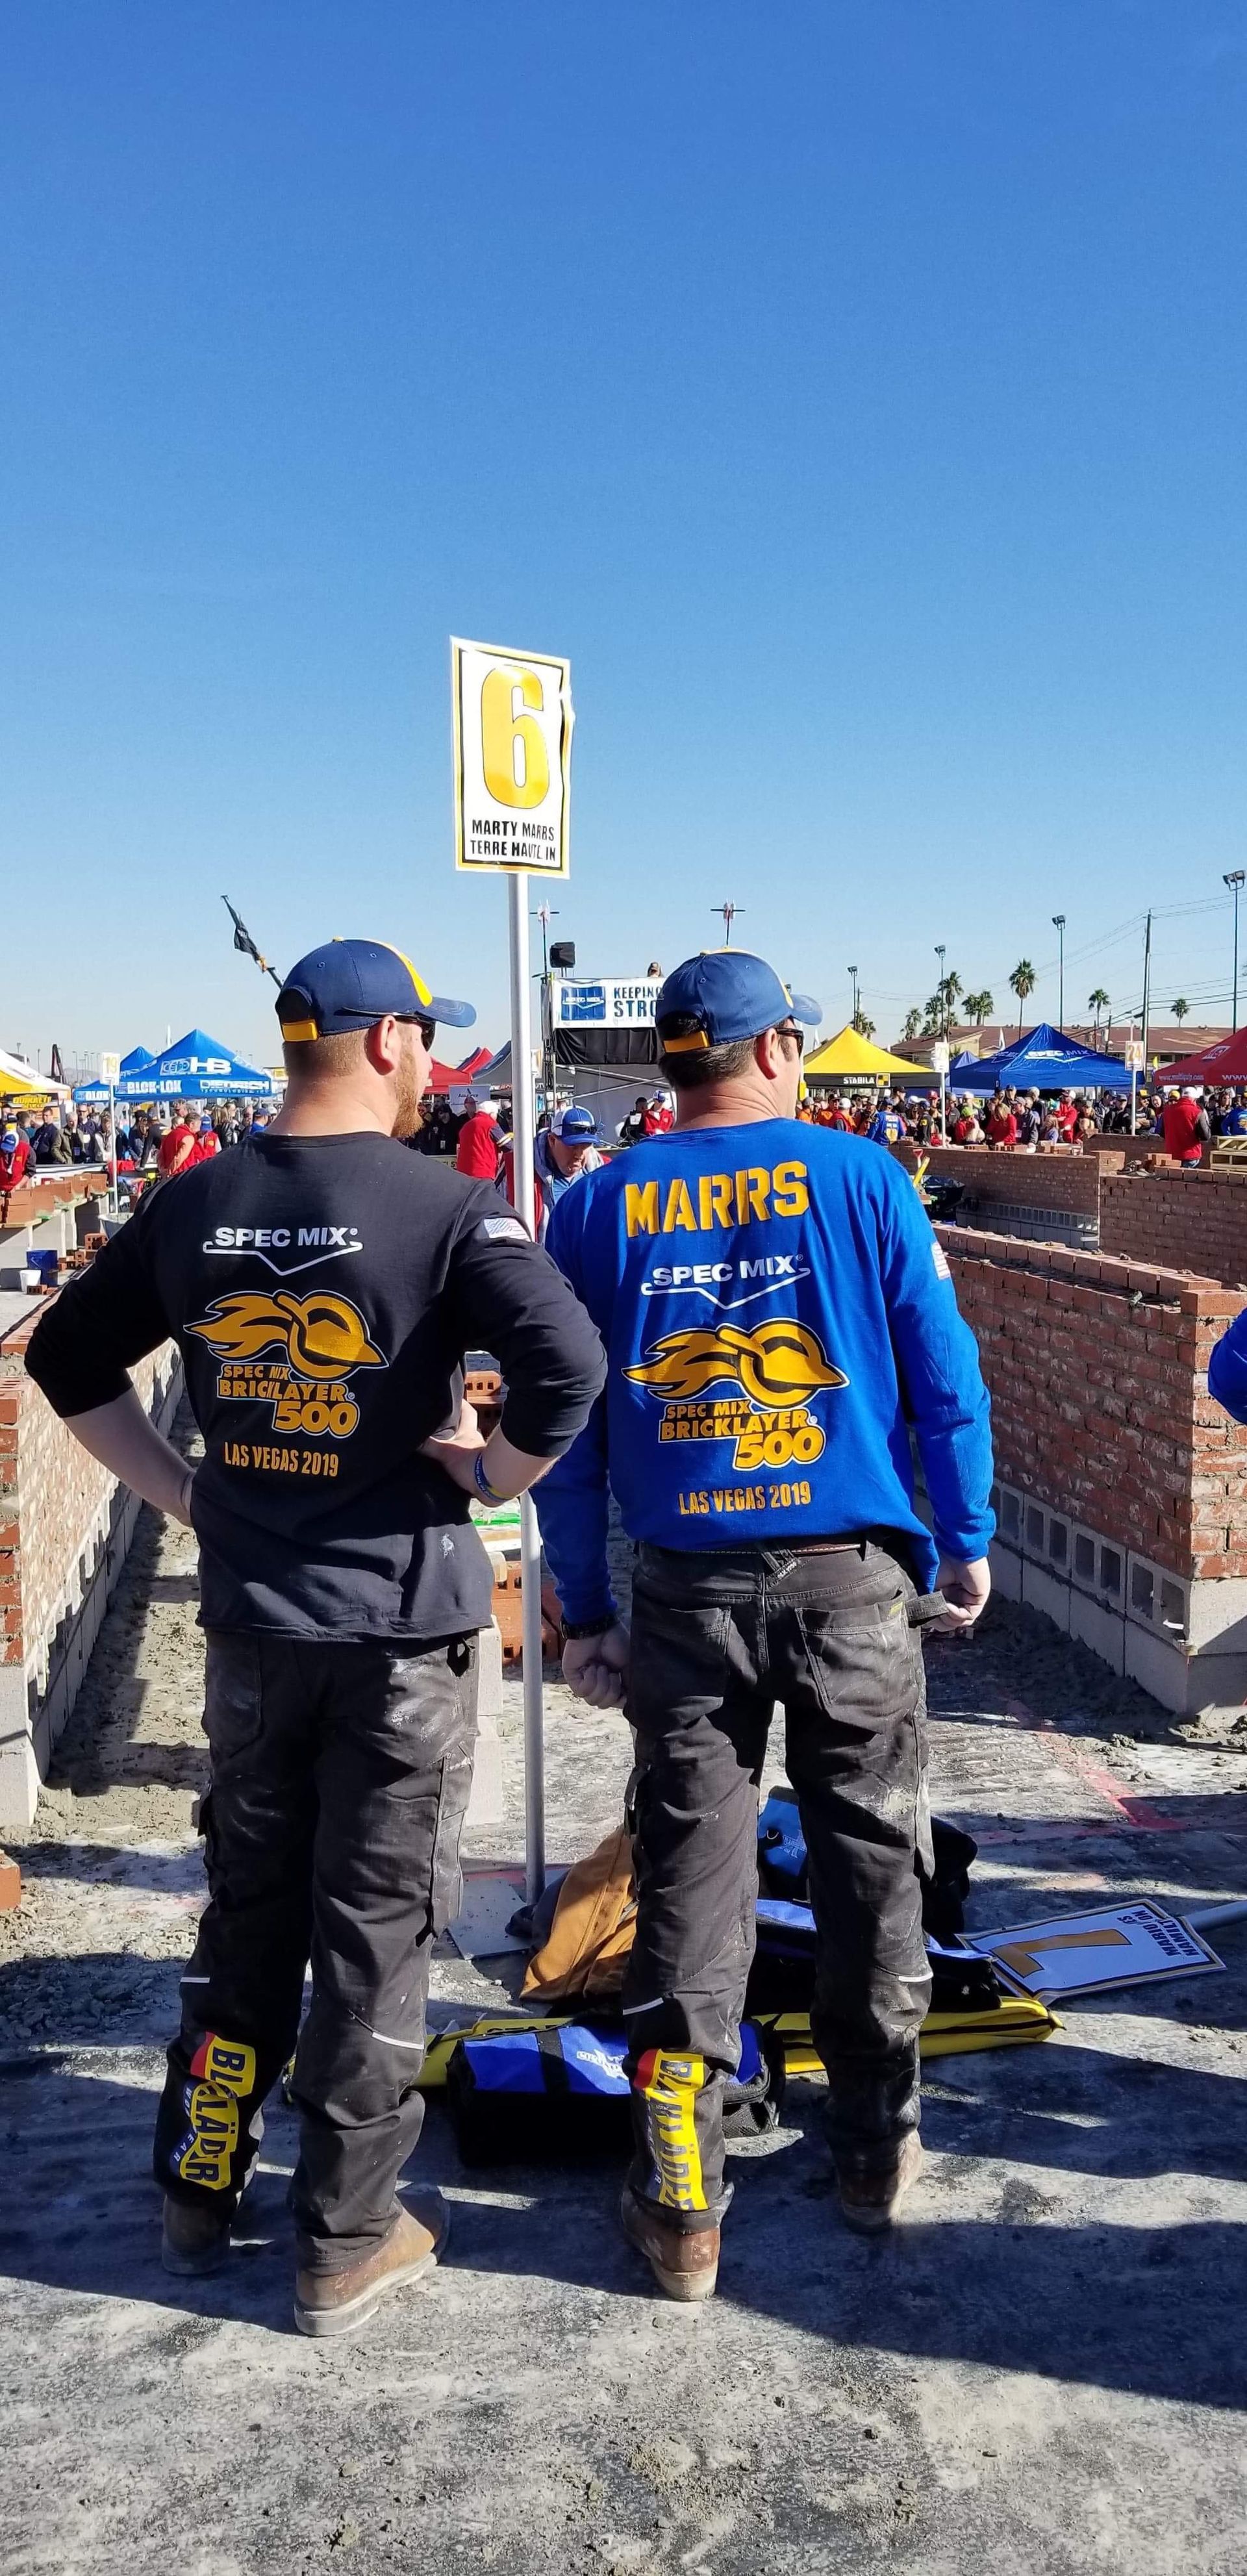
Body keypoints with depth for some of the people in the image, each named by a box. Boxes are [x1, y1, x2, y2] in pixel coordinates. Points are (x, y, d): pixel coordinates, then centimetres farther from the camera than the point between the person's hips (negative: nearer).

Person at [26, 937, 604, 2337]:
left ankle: (198, 2189, 36)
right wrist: (496, 1474, -9)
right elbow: (567, 1359, -26)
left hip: (250, 1618, 5)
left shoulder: (195, 1205, 2)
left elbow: (69, 1357, 11)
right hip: (403, 1622, -4)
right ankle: (346, 2245, 22)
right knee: (375, 1925, 9)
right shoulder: (439, 1205, -14)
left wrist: (183, 1493, 11)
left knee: (247, 1904, 22)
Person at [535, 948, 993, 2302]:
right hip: (853, 1578, -1)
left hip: (687, 1593, 1)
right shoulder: (859, 1177, -3)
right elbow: (945, 1376, -3)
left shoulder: (600, 1206, 1)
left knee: (688, 1887, 9)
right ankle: (875, 2150, 32)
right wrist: (966, 1540, 11)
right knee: (870, 1865, 15)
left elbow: (565, 1427, 2)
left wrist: (583, 1611, 9)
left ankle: (679, 2206, 17)